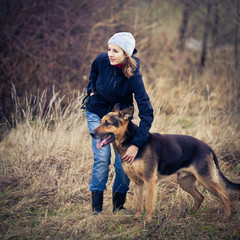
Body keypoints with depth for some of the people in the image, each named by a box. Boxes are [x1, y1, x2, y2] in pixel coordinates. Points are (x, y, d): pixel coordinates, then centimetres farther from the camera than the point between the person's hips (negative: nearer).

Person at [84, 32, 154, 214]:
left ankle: (118, 206, 13)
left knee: (124, 161, -6)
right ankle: (96, 207, -3)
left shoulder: (133, 76, -30)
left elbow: (147, 113, -33)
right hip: (97, 113, 1)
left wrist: (136, 145, -38)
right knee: (102, 158, -11)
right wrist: (92, 90, -2)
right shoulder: (103, 60, -21)